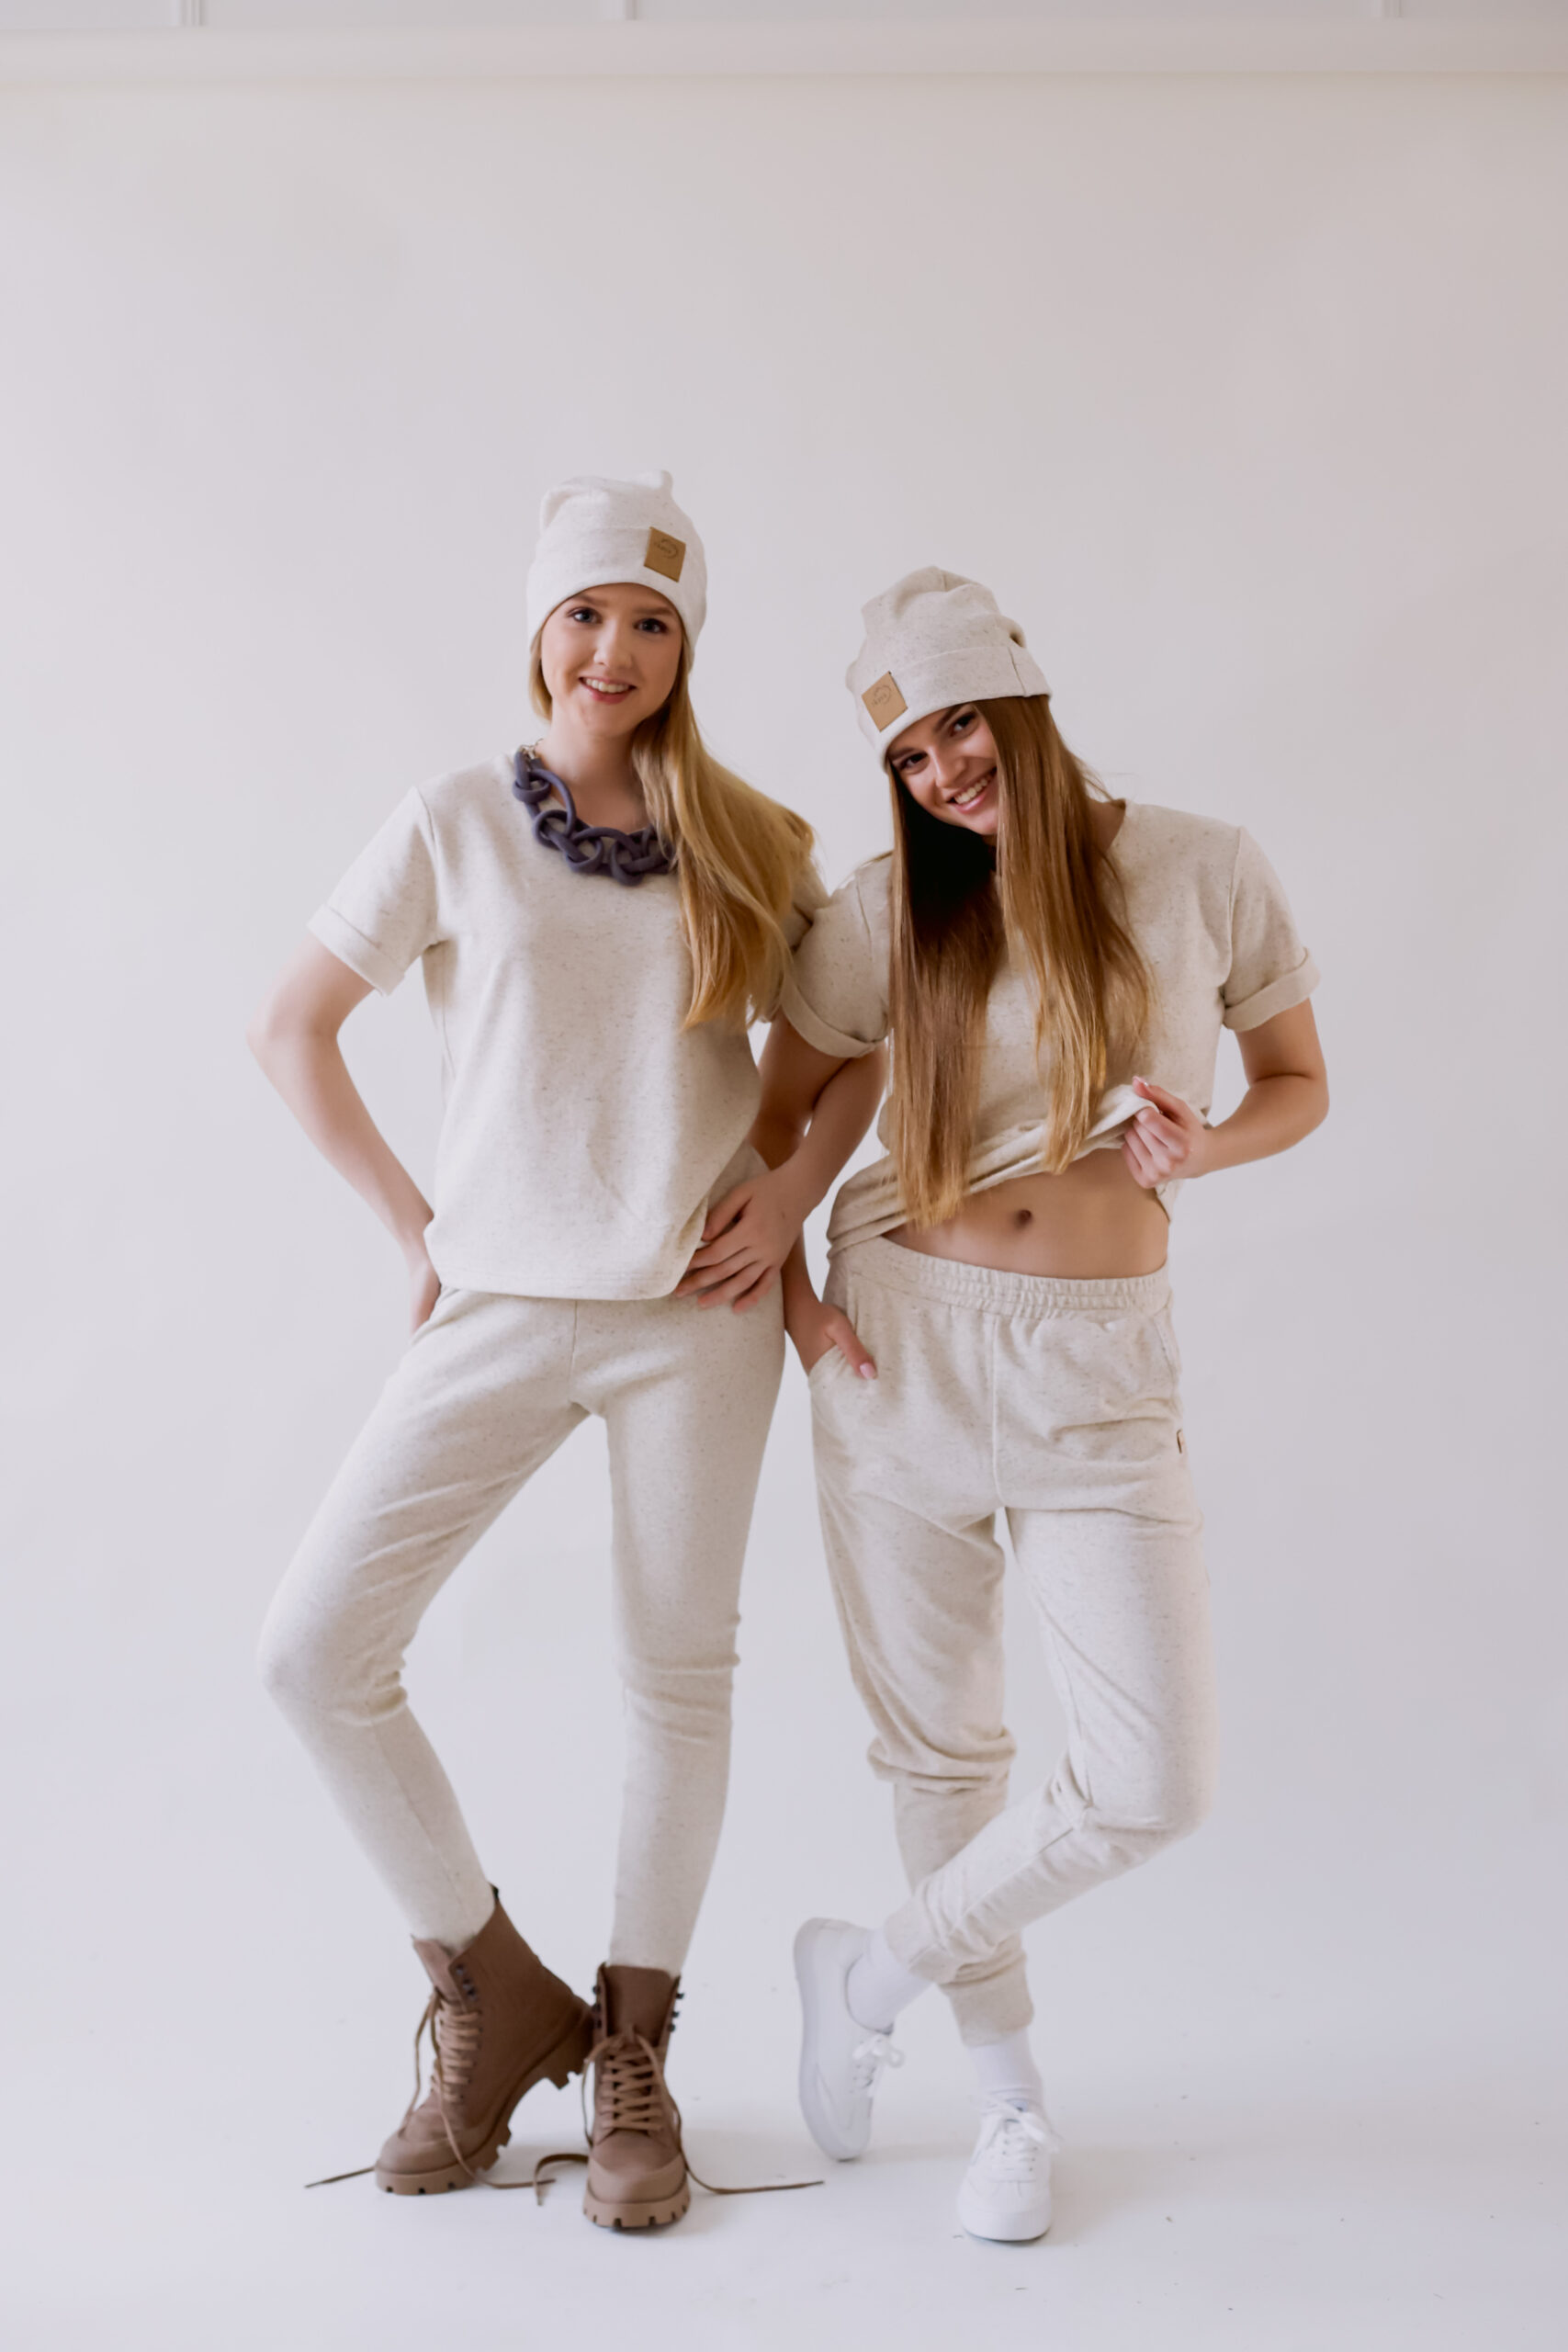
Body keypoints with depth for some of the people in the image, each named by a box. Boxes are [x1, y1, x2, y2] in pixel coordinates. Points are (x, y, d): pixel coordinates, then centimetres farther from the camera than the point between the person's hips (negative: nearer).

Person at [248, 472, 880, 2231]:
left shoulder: (751, 844, 3)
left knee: (676, 1674, 5)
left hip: (698, 1312, 0)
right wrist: (417, 1230, -1)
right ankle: (495, 2001, 15)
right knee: (315, 1647, -6)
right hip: (504, 1310, 0)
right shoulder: (453, 824, 0)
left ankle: (632, 2053, 26)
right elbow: (291, 1033, 4)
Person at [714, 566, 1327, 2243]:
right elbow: (773, 1112, 12)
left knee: (1152, 1786, -6)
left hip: (1096, 1369, 0)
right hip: (903, 1337, 1)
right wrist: (787, 1286, -2)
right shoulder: (887, 913, 1)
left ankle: (871, 1978, 20)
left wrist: (1201, 1148, -11)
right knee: (940, 1745, 9)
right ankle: (1011, 2093, 33)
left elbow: (1298, 1082, 10)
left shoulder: (1203, 875, -1)